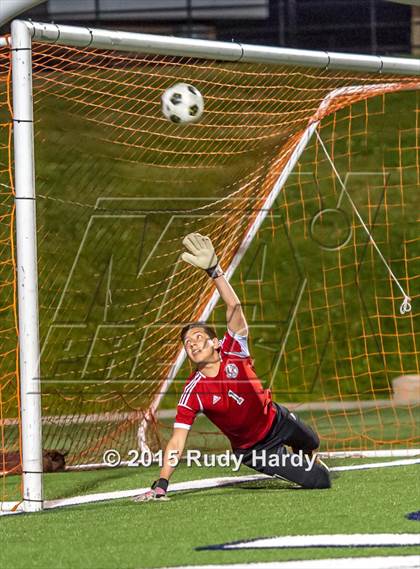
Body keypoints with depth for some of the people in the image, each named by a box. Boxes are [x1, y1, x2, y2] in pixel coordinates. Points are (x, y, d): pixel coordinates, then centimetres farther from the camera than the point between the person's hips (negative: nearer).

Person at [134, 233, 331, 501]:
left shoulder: (233, 352, -21)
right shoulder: (193, 392, -25)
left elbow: (234, 308, -34)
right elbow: (177, 442, -26)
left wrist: (214, 270, -48)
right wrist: (160, 485, -36)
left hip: (278, 421, 3)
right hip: (252, 450, -3)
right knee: (320, 481, -6)